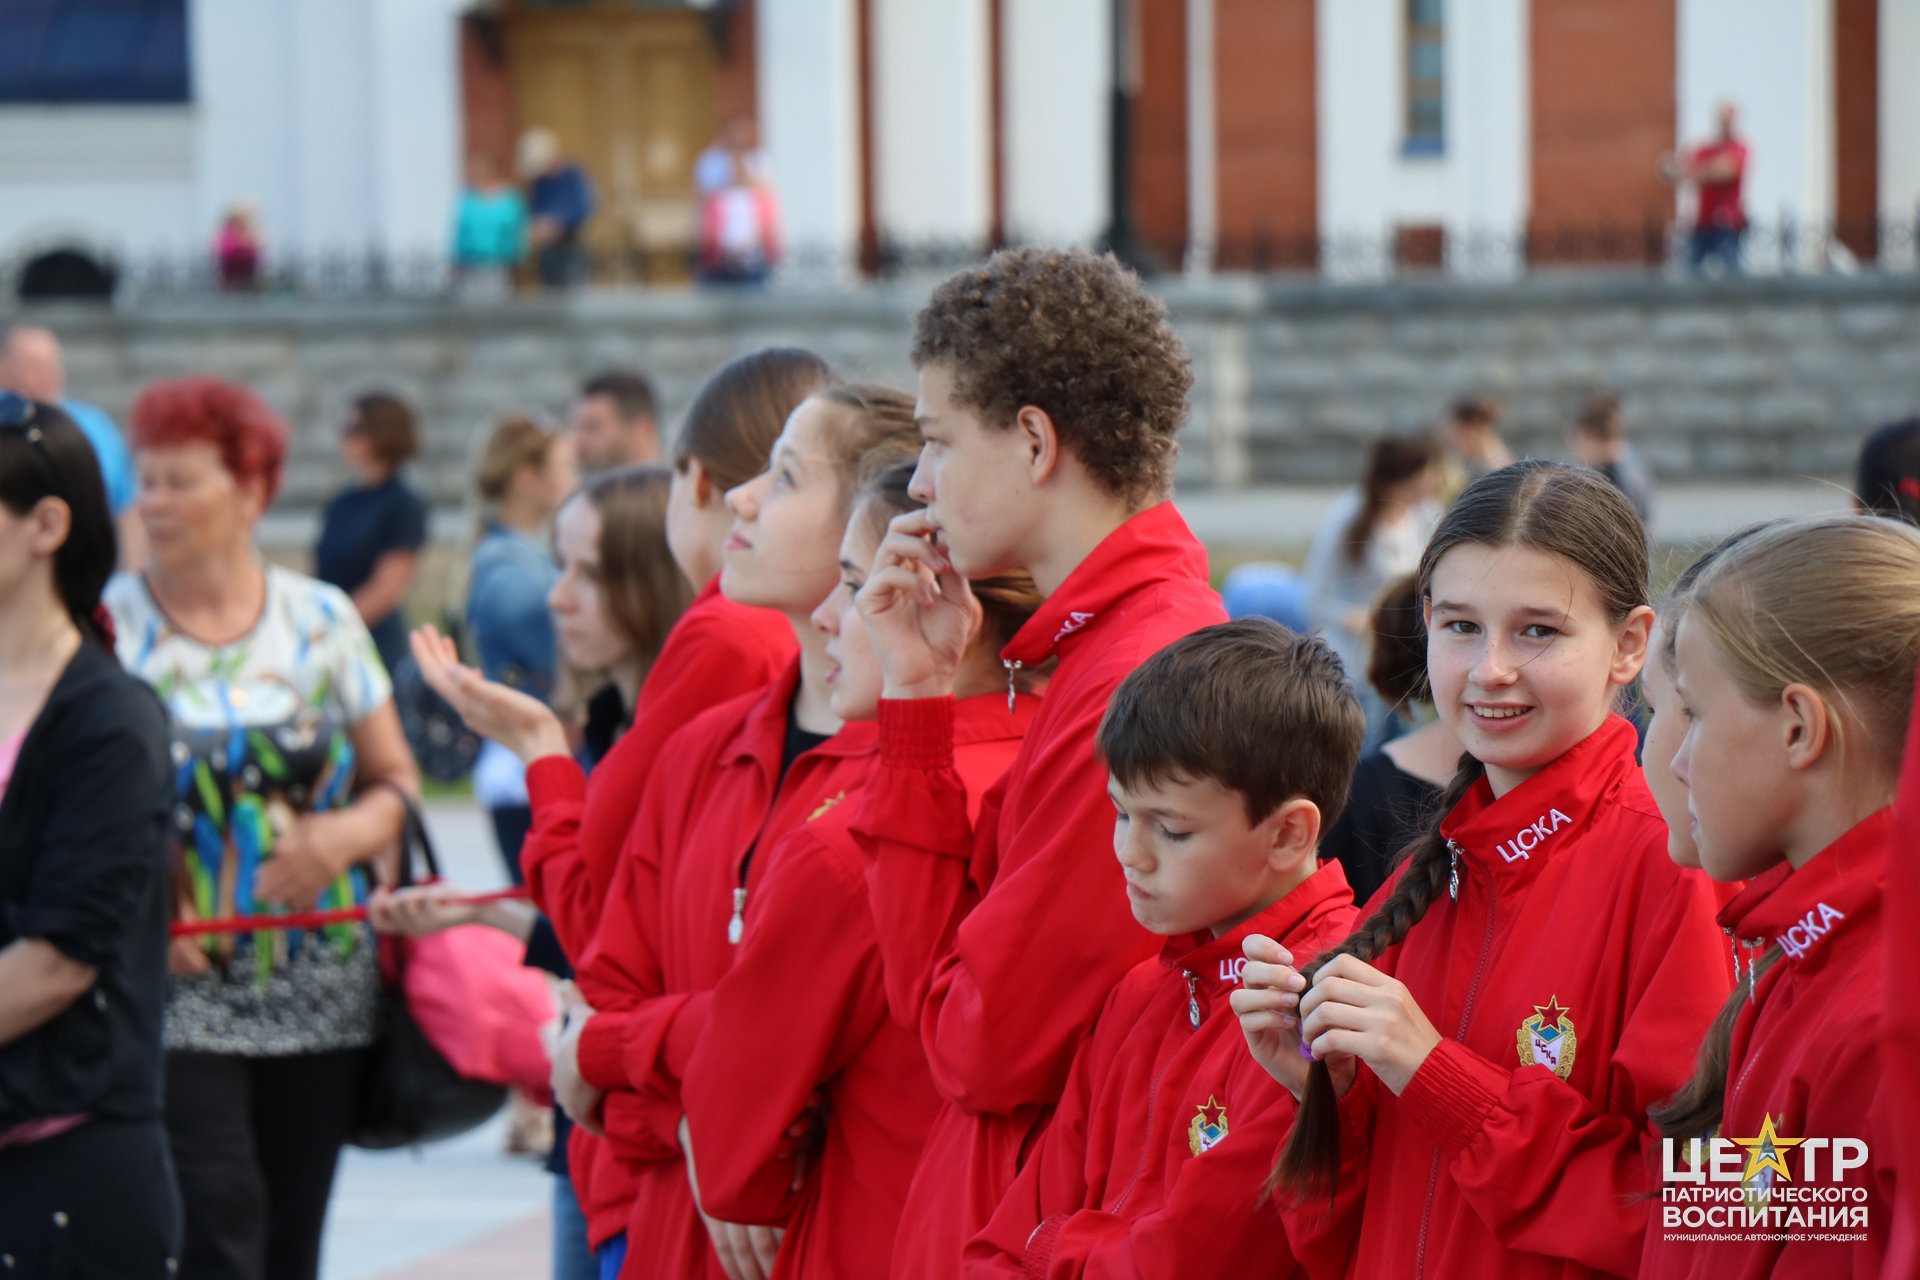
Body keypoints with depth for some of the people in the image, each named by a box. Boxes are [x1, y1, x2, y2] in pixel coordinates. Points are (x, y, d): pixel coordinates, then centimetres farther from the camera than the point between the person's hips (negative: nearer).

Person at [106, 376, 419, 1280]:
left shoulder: (324, 620, 7)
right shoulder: (108, 627, -1)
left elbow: (397, 782, 14)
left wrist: (347, 834, -8)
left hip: (321, 992, 3)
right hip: (180, 987, -3)